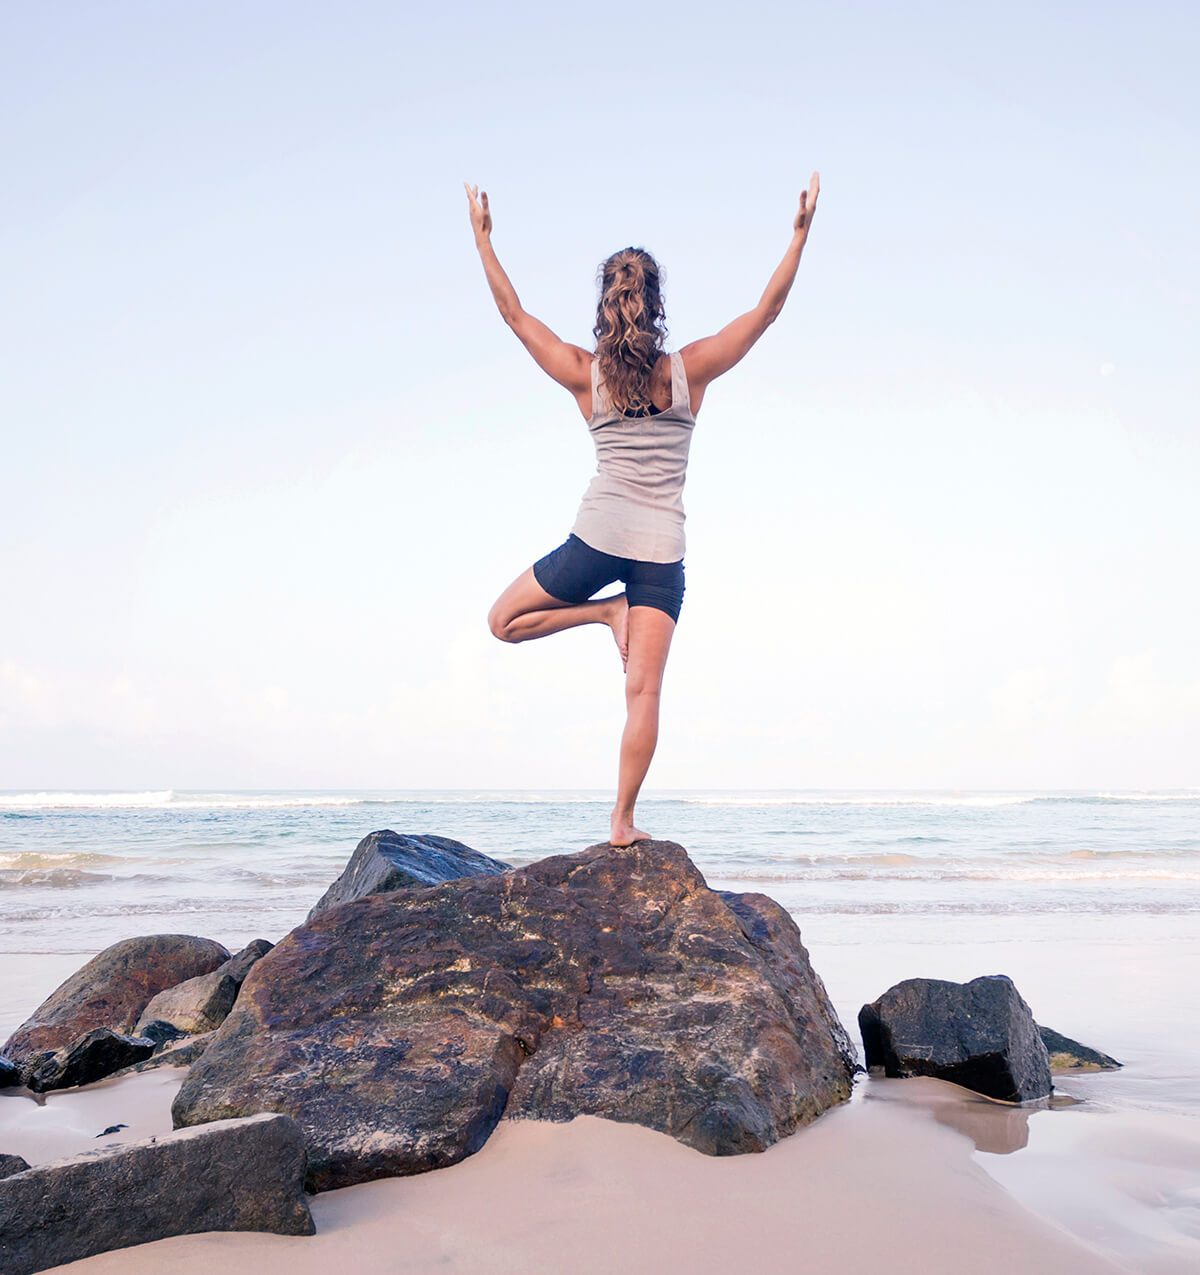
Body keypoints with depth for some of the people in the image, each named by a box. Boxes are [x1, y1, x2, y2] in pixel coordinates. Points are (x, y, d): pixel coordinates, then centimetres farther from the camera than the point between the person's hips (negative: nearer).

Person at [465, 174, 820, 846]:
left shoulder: (585, 375, 0)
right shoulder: (689, 370, -1)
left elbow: (515, 313, 8)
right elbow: (767, 310, 5)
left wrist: (483, 237, 15)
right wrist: (801, 233, 9)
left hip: (599, 538, -1)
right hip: (663, 549, 1)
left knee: (504, 621, 20)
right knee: (645, 692, 3)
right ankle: (624, 821, 4)